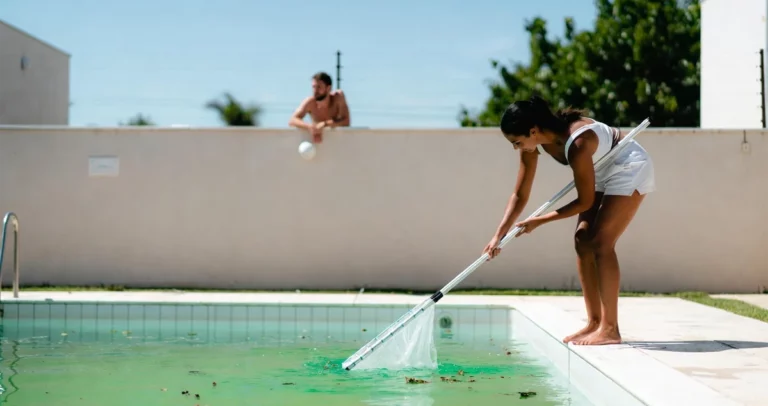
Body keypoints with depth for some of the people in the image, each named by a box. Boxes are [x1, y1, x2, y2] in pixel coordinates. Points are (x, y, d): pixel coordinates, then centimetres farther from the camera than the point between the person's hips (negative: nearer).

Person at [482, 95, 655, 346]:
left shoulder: (577, 143, -36)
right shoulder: (533, 145, -13)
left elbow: (585, 202, -26)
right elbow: (520, 195, -5)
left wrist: (539, 221, -23)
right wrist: (499, 235, -12)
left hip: (630, 169, -8)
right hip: (604, 174, 8)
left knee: (601, 242, -16)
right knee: (583, 242, 1)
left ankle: (610, 328, -14)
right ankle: (594, 322, 6)